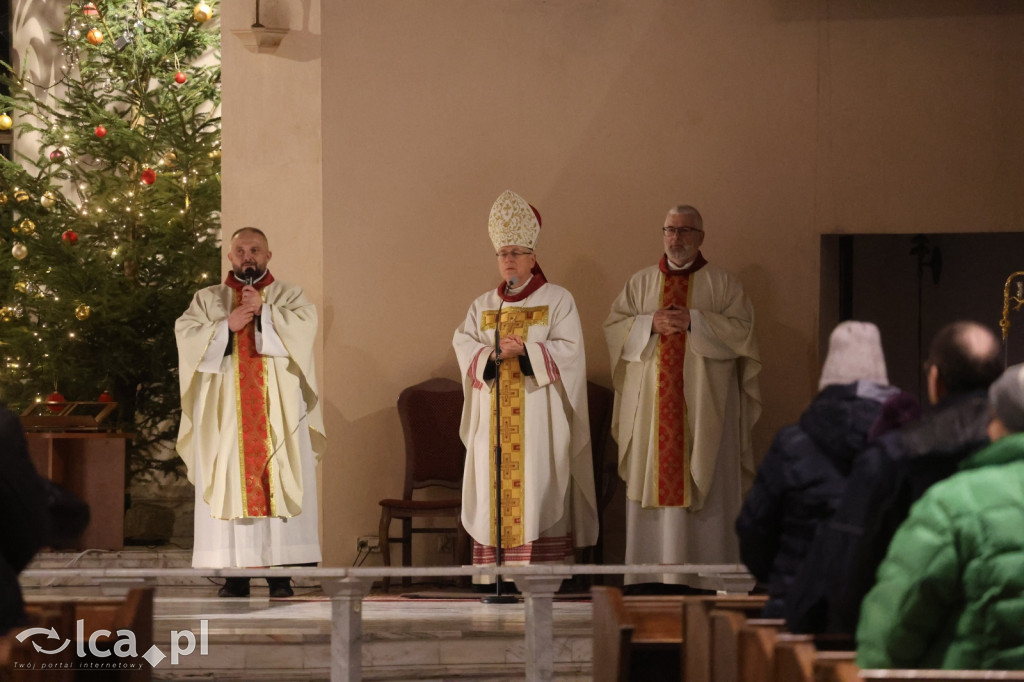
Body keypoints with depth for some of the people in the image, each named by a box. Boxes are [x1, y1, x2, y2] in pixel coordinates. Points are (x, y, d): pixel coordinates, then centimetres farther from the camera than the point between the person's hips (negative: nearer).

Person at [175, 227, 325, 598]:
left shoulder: (288, 296, 13)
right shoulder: (207, 299, 15)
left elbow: (305, 324, -6)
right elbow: (186, 335, 0)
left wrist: (263, 311, -13)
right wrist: (227, 325, -11)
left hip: (277, 411, -1)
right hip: (224, 412, 1)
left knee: (279, 484, -7)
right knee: (229, 485, -5)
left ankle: (280, 573, -7)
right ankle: (234, 574, -4)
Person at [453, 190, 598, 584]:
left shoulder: (557, 299, 5)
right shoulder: (483, 305, 18)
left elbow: (569, 349, -5)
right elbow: (464, 345, 5)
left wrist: (525, 350, -18)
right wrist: (493, 354, -15)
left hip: (538, 413, -4)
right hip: (494, 415, 4)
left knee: (537, 488, -11)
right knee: (495, 488, -2)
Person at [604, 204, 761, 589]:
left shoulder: (723, 284, 7)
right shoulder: (641, 283, 14)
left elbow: (741, 330, -4)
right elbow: (613, 328, 7)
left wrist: (694, 321, -13)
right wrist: (650, 324, -9)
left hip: (703, 407, -2)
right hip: (651, 404, 2)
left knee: (704, 485, -6)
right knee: (650, 482, -2)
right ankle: (649, 575, -2)